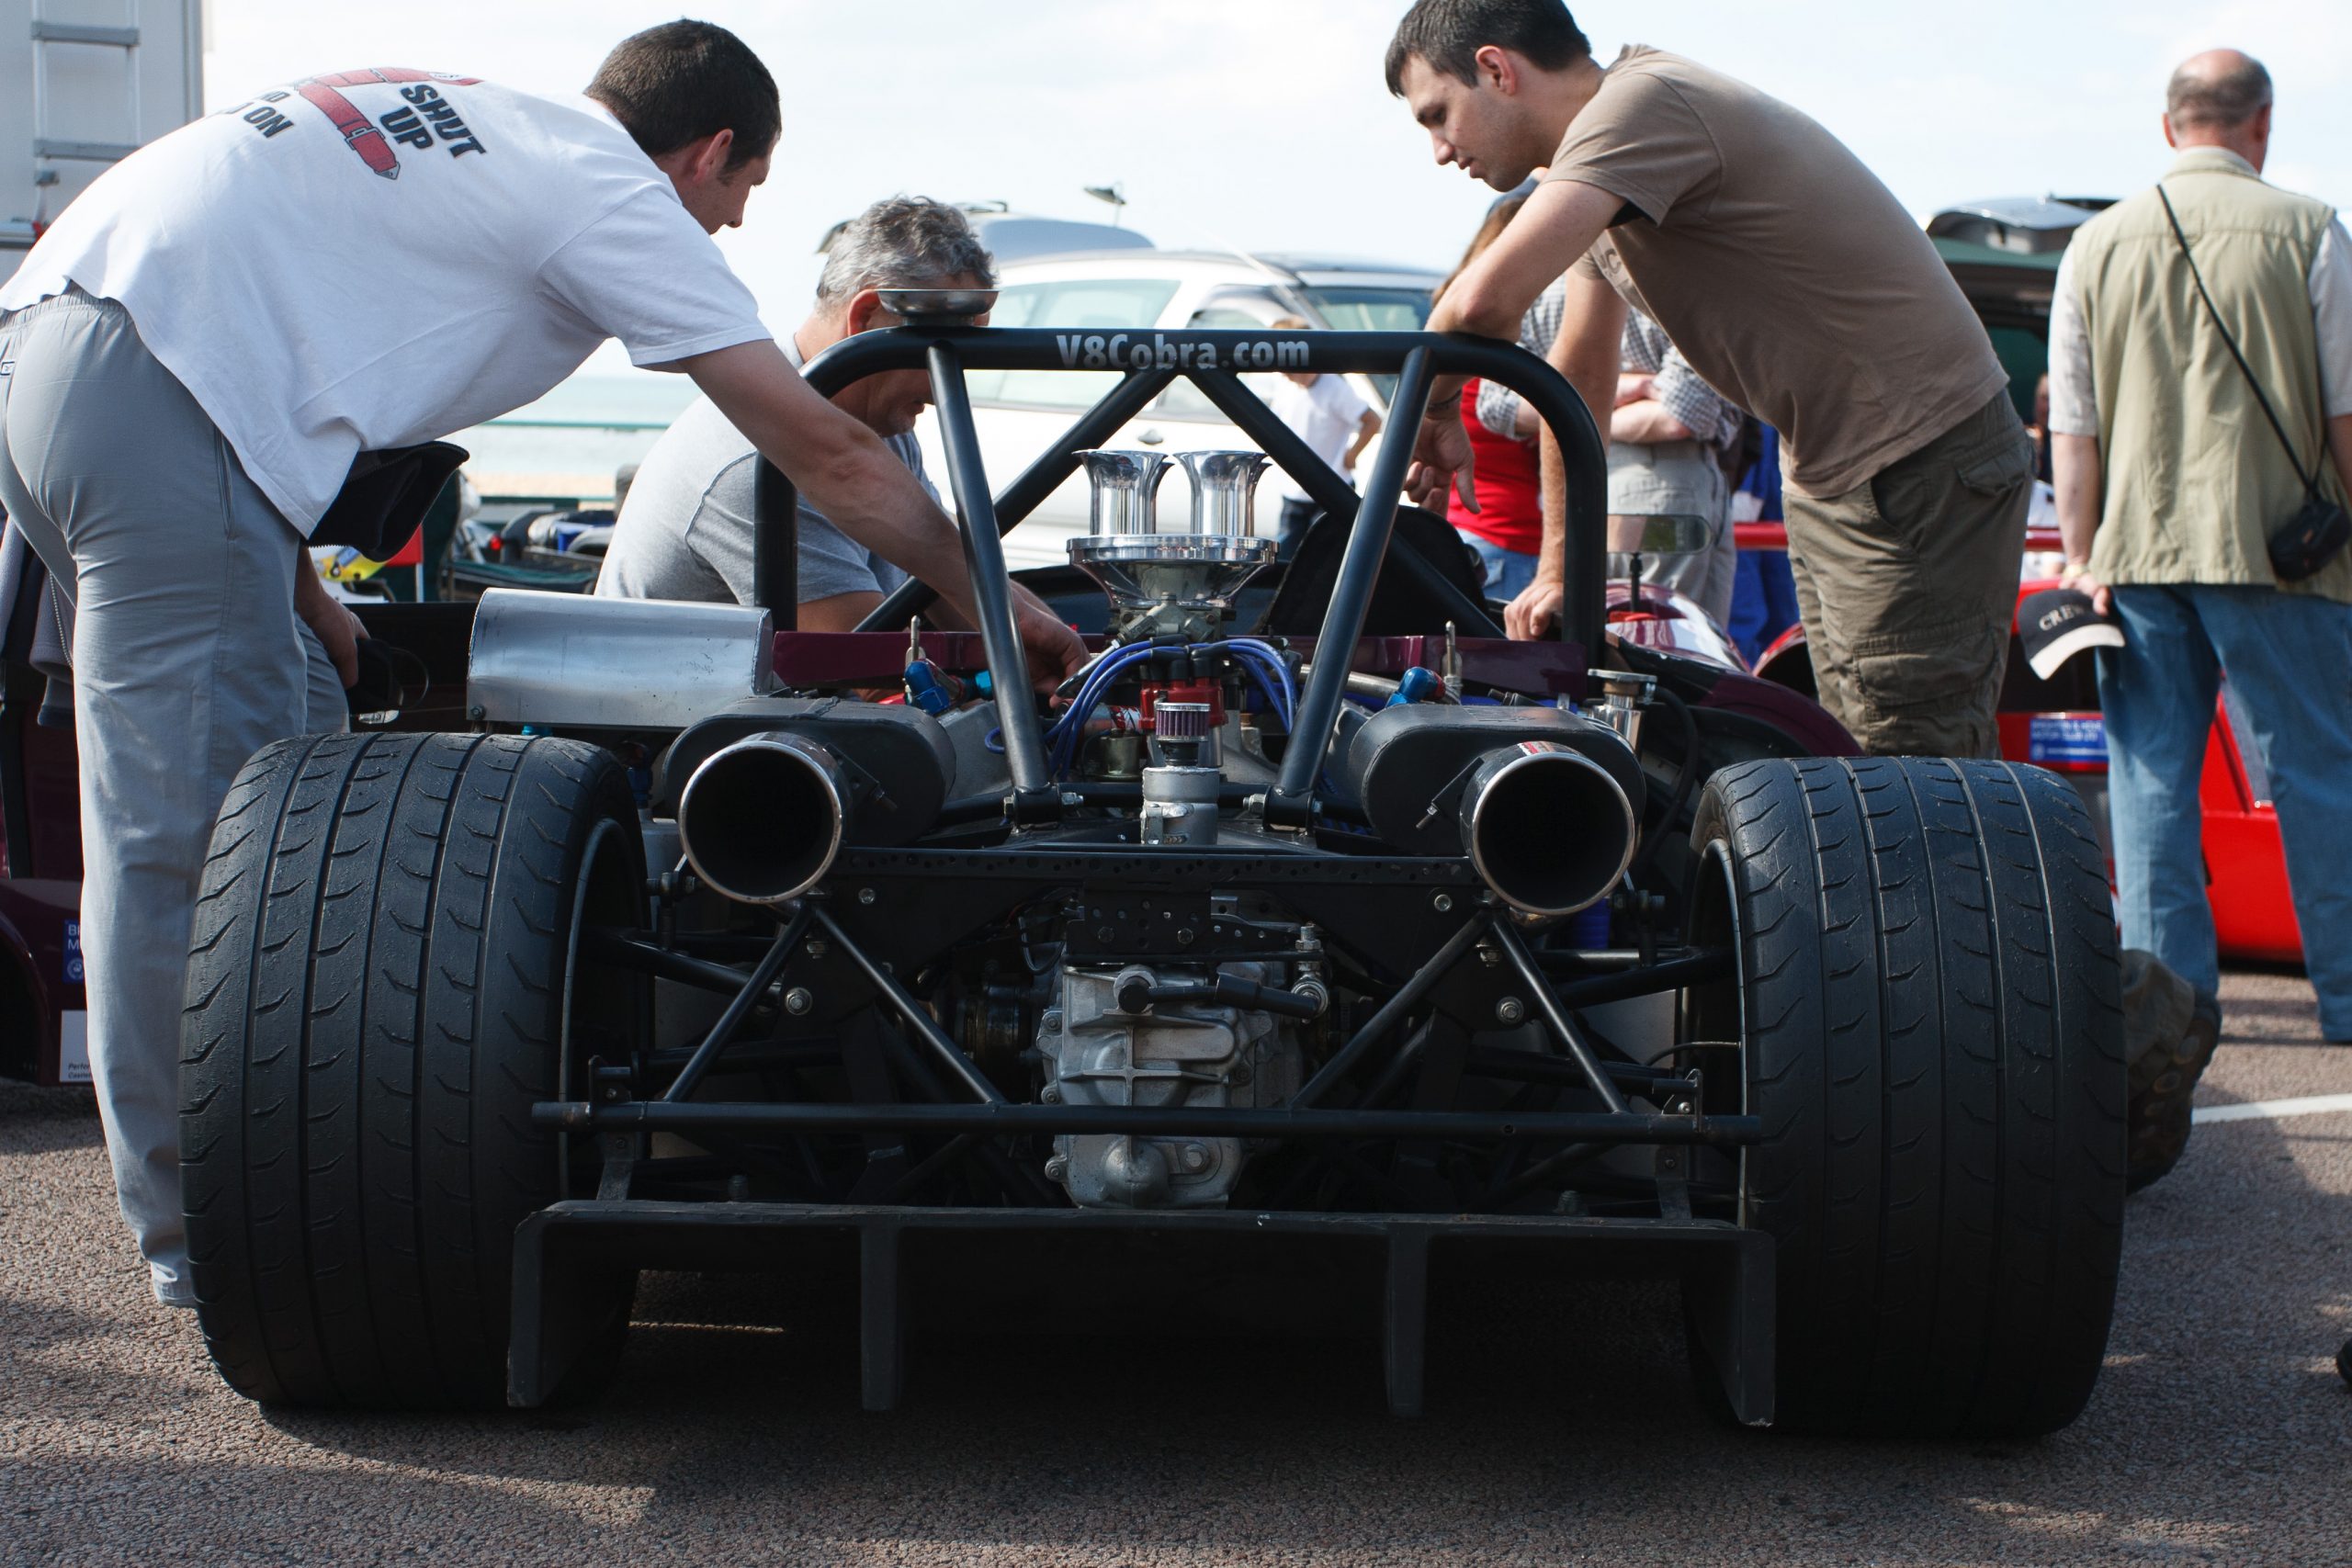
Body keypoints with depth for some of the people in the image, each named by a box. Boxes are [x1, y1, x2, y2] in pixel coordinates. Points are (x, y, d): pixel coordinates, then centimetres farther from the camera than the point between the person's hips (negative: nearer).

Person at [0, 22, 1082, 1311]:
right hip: (158, 392, -9)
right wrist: (994, 600, 14)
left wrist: (294, 587, 20)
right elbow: (825, 453, 4)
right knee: (182, 819, -6)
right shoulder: (610, 192, 3)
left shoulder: (474, 126, 27)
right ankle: (197, 1236, -1)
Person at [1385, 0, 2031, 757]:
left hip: (1924, 467, -10)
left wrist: (1433, 411, -11)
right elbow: (1579, 376, 18)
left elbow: (1484, 303, -32)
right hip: (1829, 471, 10)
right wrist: (1559, 571, 17)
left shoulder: (1642, 105, -21)